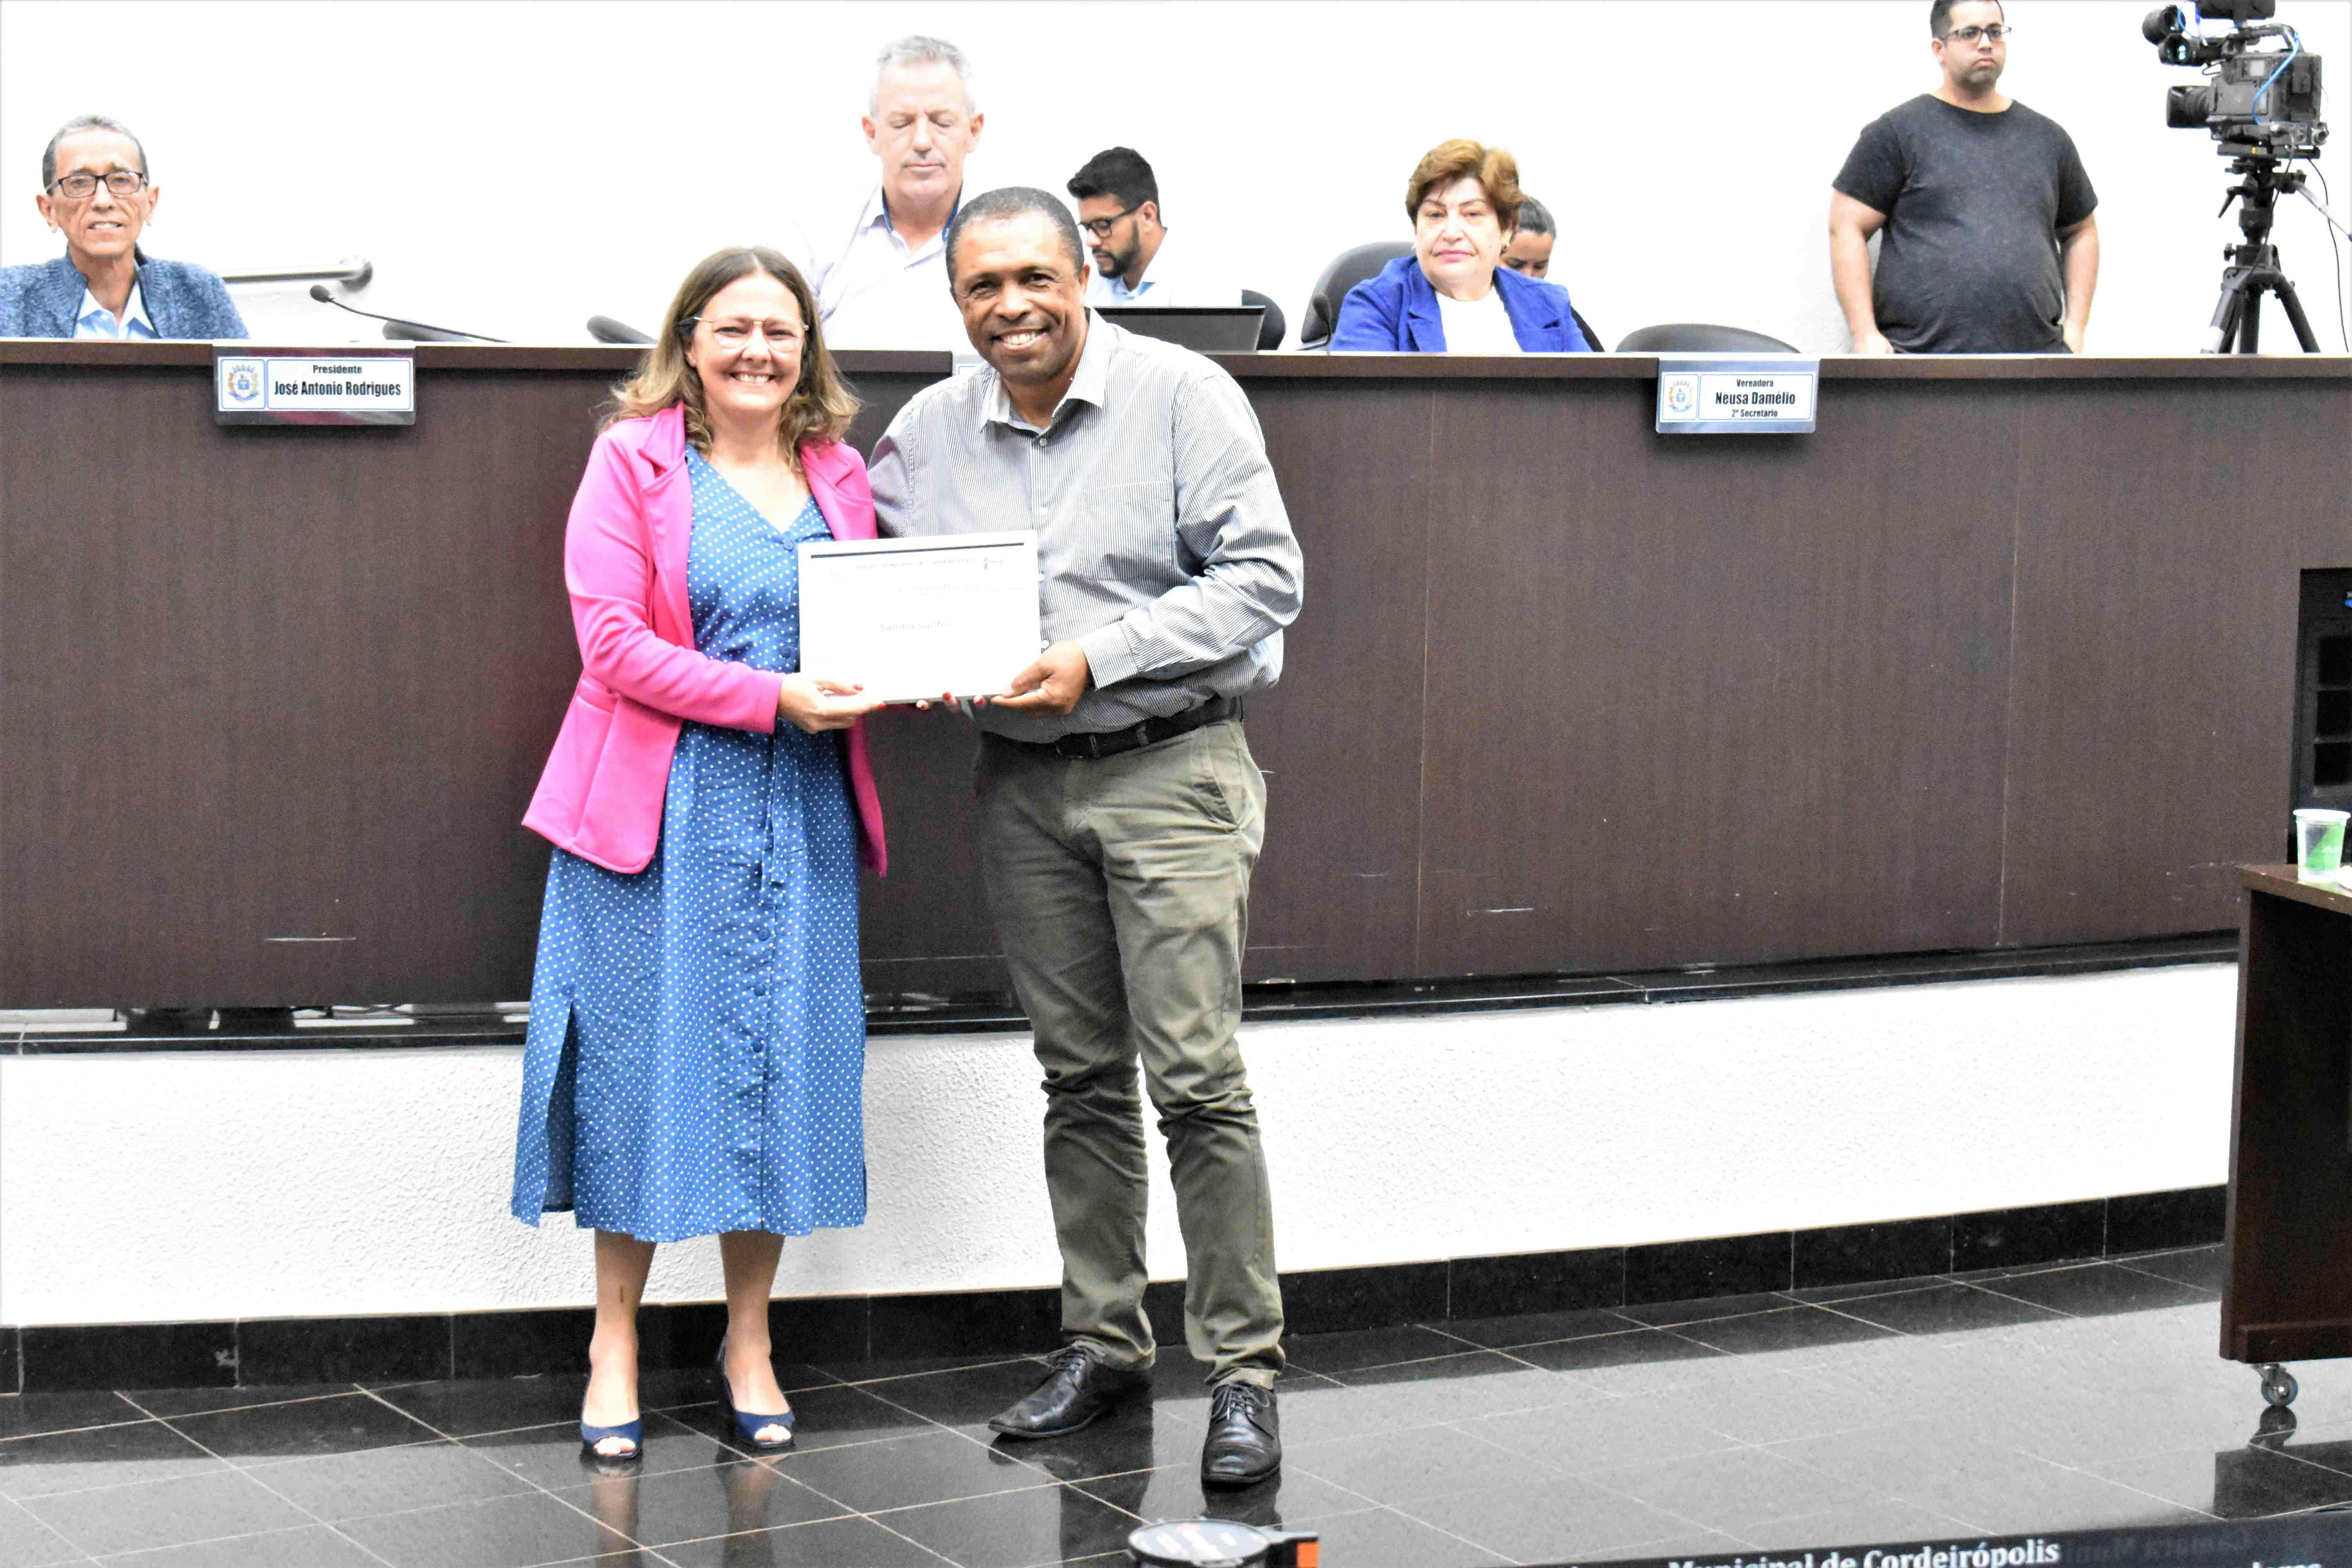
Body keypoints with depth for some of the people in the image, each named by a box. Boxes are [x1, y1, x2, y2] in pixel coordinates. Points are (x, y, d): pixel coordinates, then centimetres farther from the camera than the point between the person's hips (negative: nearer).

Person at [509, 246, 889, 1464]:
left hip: (799, 810, 4)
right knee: (646, 1060, 0)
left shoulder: (838, 475, 12)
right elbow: (614, 643, -10)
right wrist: (773, 696, -18)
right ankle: (615, 1341, 13)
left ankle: (748, 1342, 18)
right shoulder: (631, 460, -1)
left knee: (780, 1062, 5)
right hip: (657, 805, -4)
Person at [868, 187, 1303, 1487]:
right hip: (1020, 784, 5)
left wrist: (1096, 660, -17)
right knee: (1079, 1075, 11)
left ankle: (1241, 1368, 1)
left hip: (1168, 770, -5)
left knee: (1196, 1075, -7)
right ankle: (1101, 1343, 22)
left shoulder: (1184, 395, -7)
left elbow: (1264, 574, -10)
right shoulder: (928, 431, 7)